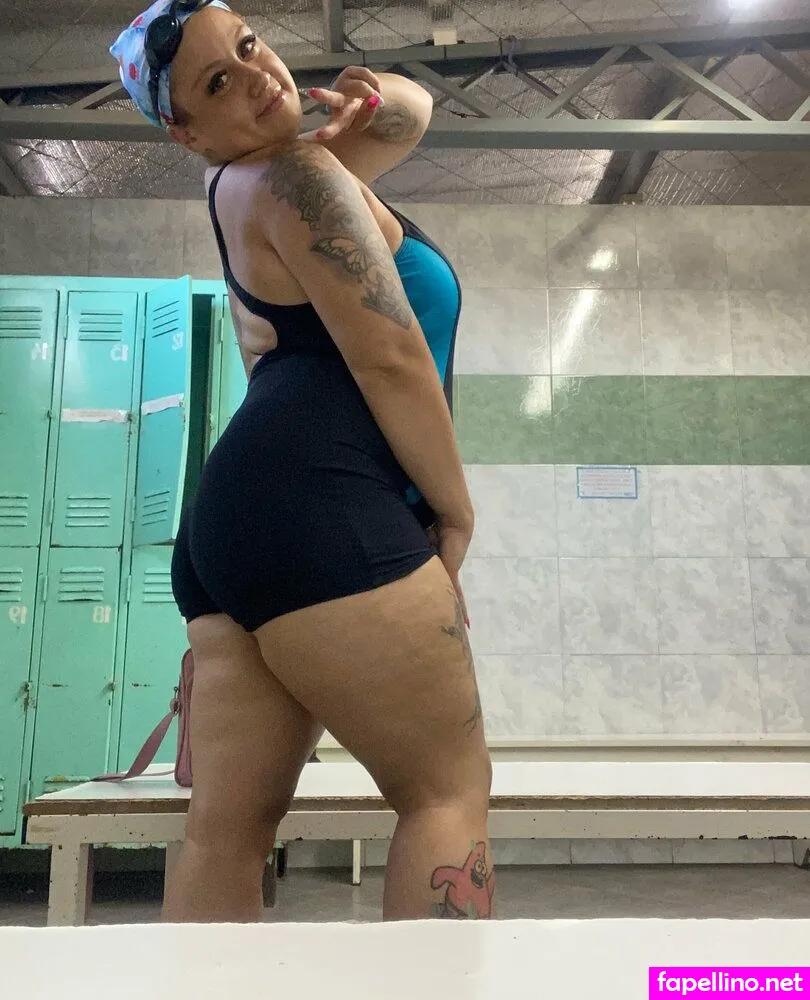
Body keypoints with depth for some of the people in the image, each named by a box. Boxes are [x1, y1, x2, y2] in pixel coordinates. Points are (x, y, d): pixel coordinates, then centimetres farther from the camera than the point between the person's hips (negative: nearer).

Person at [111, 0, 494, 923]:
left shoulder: (260, 173, 29)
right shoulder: (295, 172, 1)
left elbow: (414, 111, 40)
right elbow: (389, 356, -9)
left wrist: (377, 100, 15)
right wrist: (456, 512, 1)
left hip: (232, 522, 10)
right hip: (312, 505, -10)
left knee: (227, 827, 4)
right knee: (449, 785, -5)